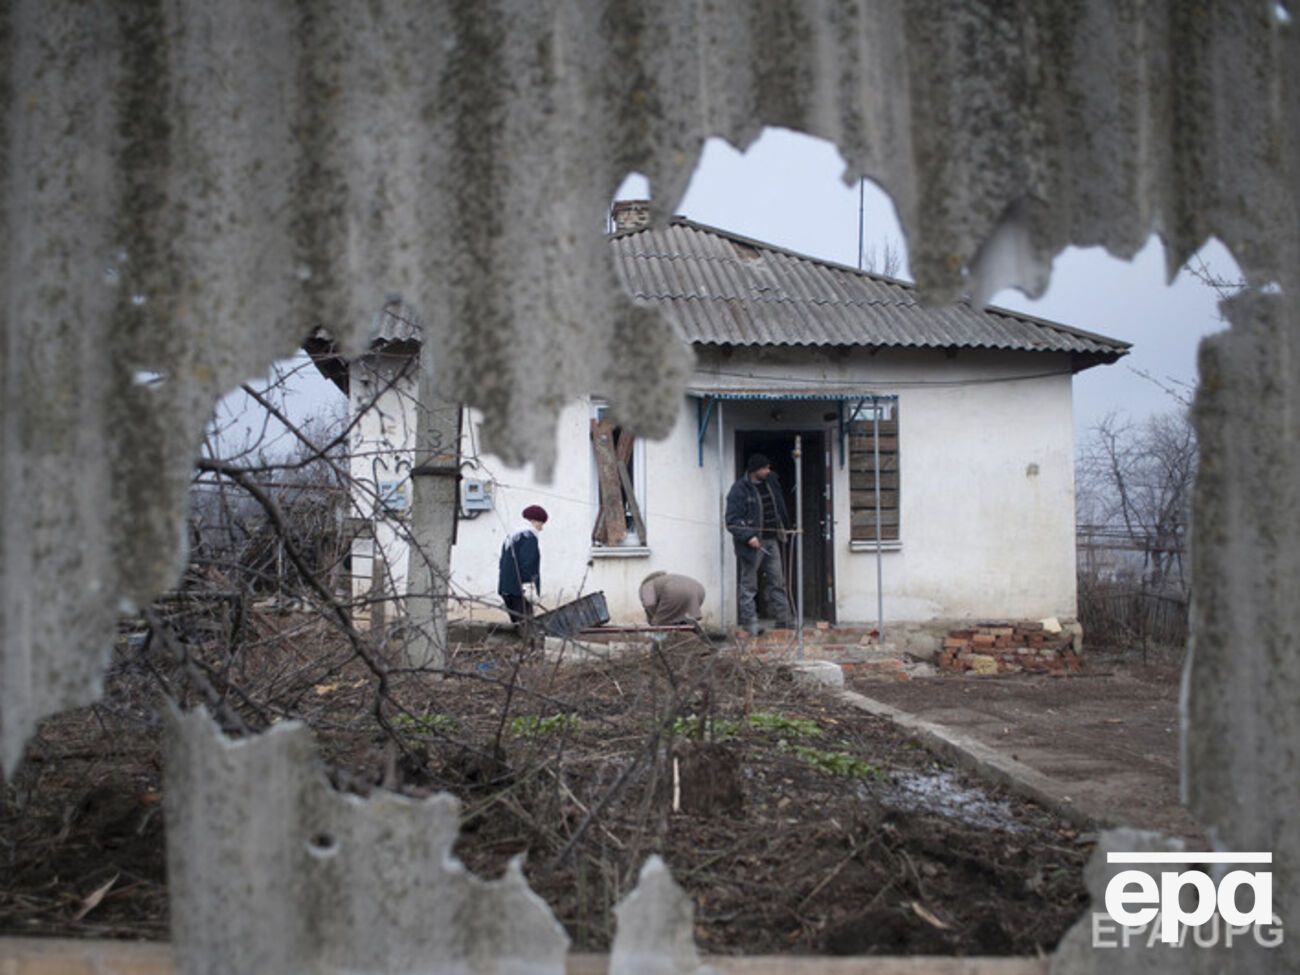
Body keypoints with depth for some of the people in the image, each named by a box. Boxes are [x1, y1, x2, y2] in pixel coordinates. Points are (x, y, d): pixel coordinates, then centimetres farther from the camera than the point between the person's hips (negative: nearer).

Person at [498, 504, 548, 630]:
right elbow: (527, 563, -20)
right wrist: (528, 586, -20)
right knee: (524, 623, -11)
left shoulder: (512, 534, 20)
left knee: (517, 621, 12)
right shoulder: (528, 536, -10)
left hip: (506, 587, 10)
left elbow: (503, 562, 22)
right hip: (519, 588, -10)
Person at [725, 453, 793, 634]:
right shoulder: (739, 490, -14)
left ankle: (784, 621, 15)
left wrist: (785, 528, 23)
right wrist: (748, 536, -27)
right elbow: (732, 521, -17)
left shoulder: (771, 482, 9)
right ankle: (750, 623, 5)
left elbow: (780, 508, 24)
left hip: (772, 540, 7)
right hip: (752, 544, -7)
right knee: (748, 585, 0)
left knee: (777, 583, 10)